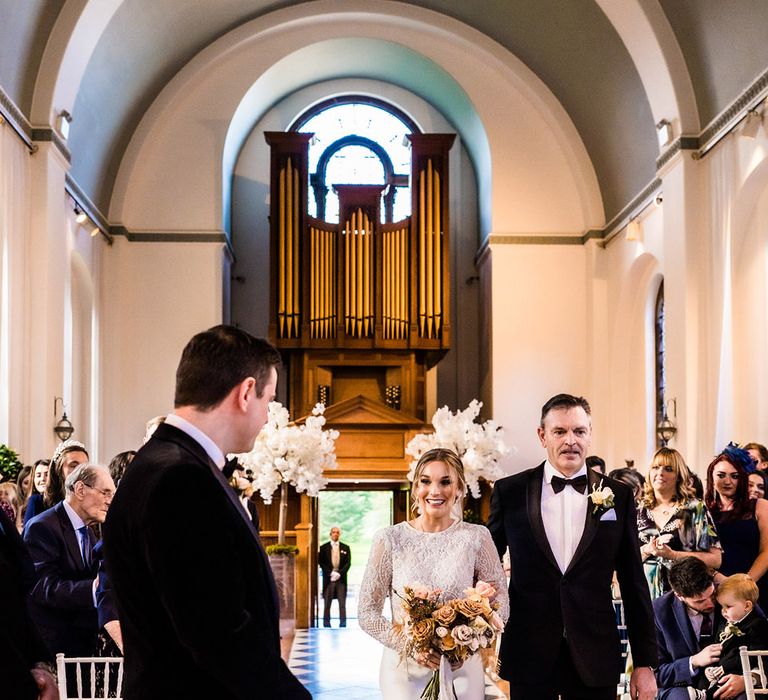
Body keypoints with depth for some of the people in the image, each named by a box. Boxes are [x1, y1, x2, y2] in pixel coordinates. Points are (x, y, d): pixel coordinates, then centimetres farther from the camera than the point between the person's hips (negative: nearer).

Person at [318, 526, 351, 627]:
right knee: (327, 604, 0)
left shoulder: (345, 548, 10)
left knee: (342, 604, -1)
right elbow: (321, 563, 1)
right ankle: (326, 625, 2)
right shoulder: (324, 548, 7)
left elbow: (348, 563, 4)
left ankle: (343, 625, 0)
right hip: (328, 579, -1)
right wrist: (331, 573, -11)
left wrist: (339, 573, -10)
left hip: (341, 578, 1)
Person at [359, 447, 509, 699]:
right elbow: (367, 612, -2)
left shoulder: (476, 537, -4)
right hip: (404, 669, 0)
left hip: (461, 668, 1)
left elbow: (500, 604, 0)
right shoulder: (390, 539, -5)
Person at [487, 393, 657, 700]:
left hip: (595, 659, 1)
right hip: (528, 657, 0)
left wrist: (645, 662, 4)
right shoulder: (510, 491, 1)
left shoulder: (618, 496, 3)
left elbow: (634, 585, 5)